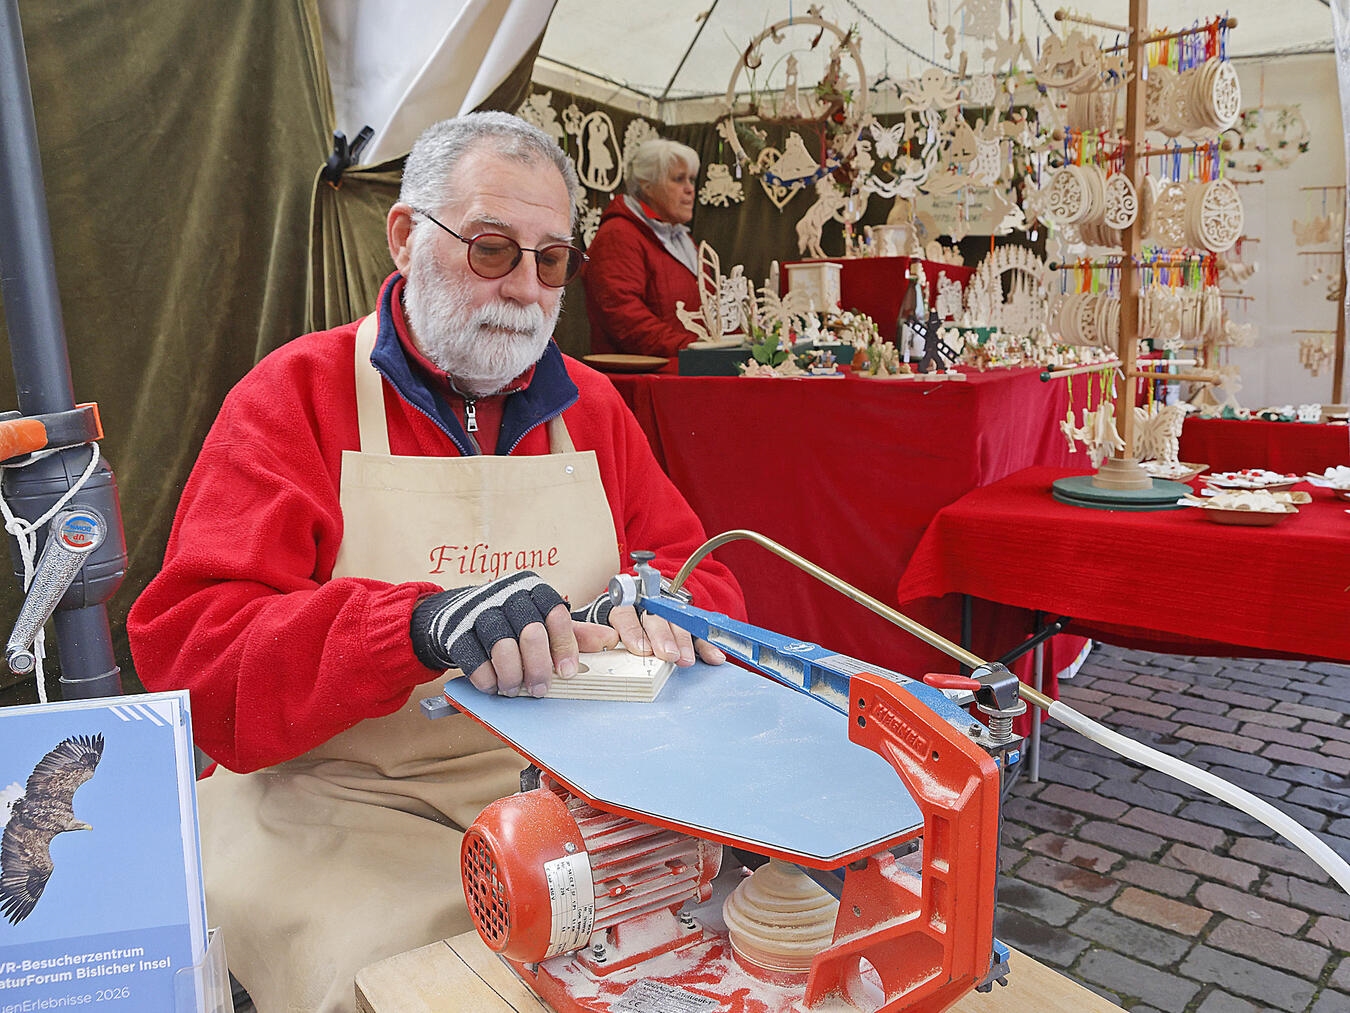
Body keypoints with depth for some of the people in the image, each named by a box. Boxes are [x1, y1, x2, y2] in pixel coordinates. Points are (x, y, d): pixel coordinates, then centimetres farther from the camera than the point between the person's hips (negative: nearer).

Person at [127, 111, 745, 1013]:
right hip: (348, 805, -3)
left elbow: (702, 574, 13)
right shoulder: (296, 396, -2)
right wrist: (419, 624, -31)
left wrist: (654, 613, -14)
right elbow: (189, 649, -12)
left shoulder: (591, 407, 11)